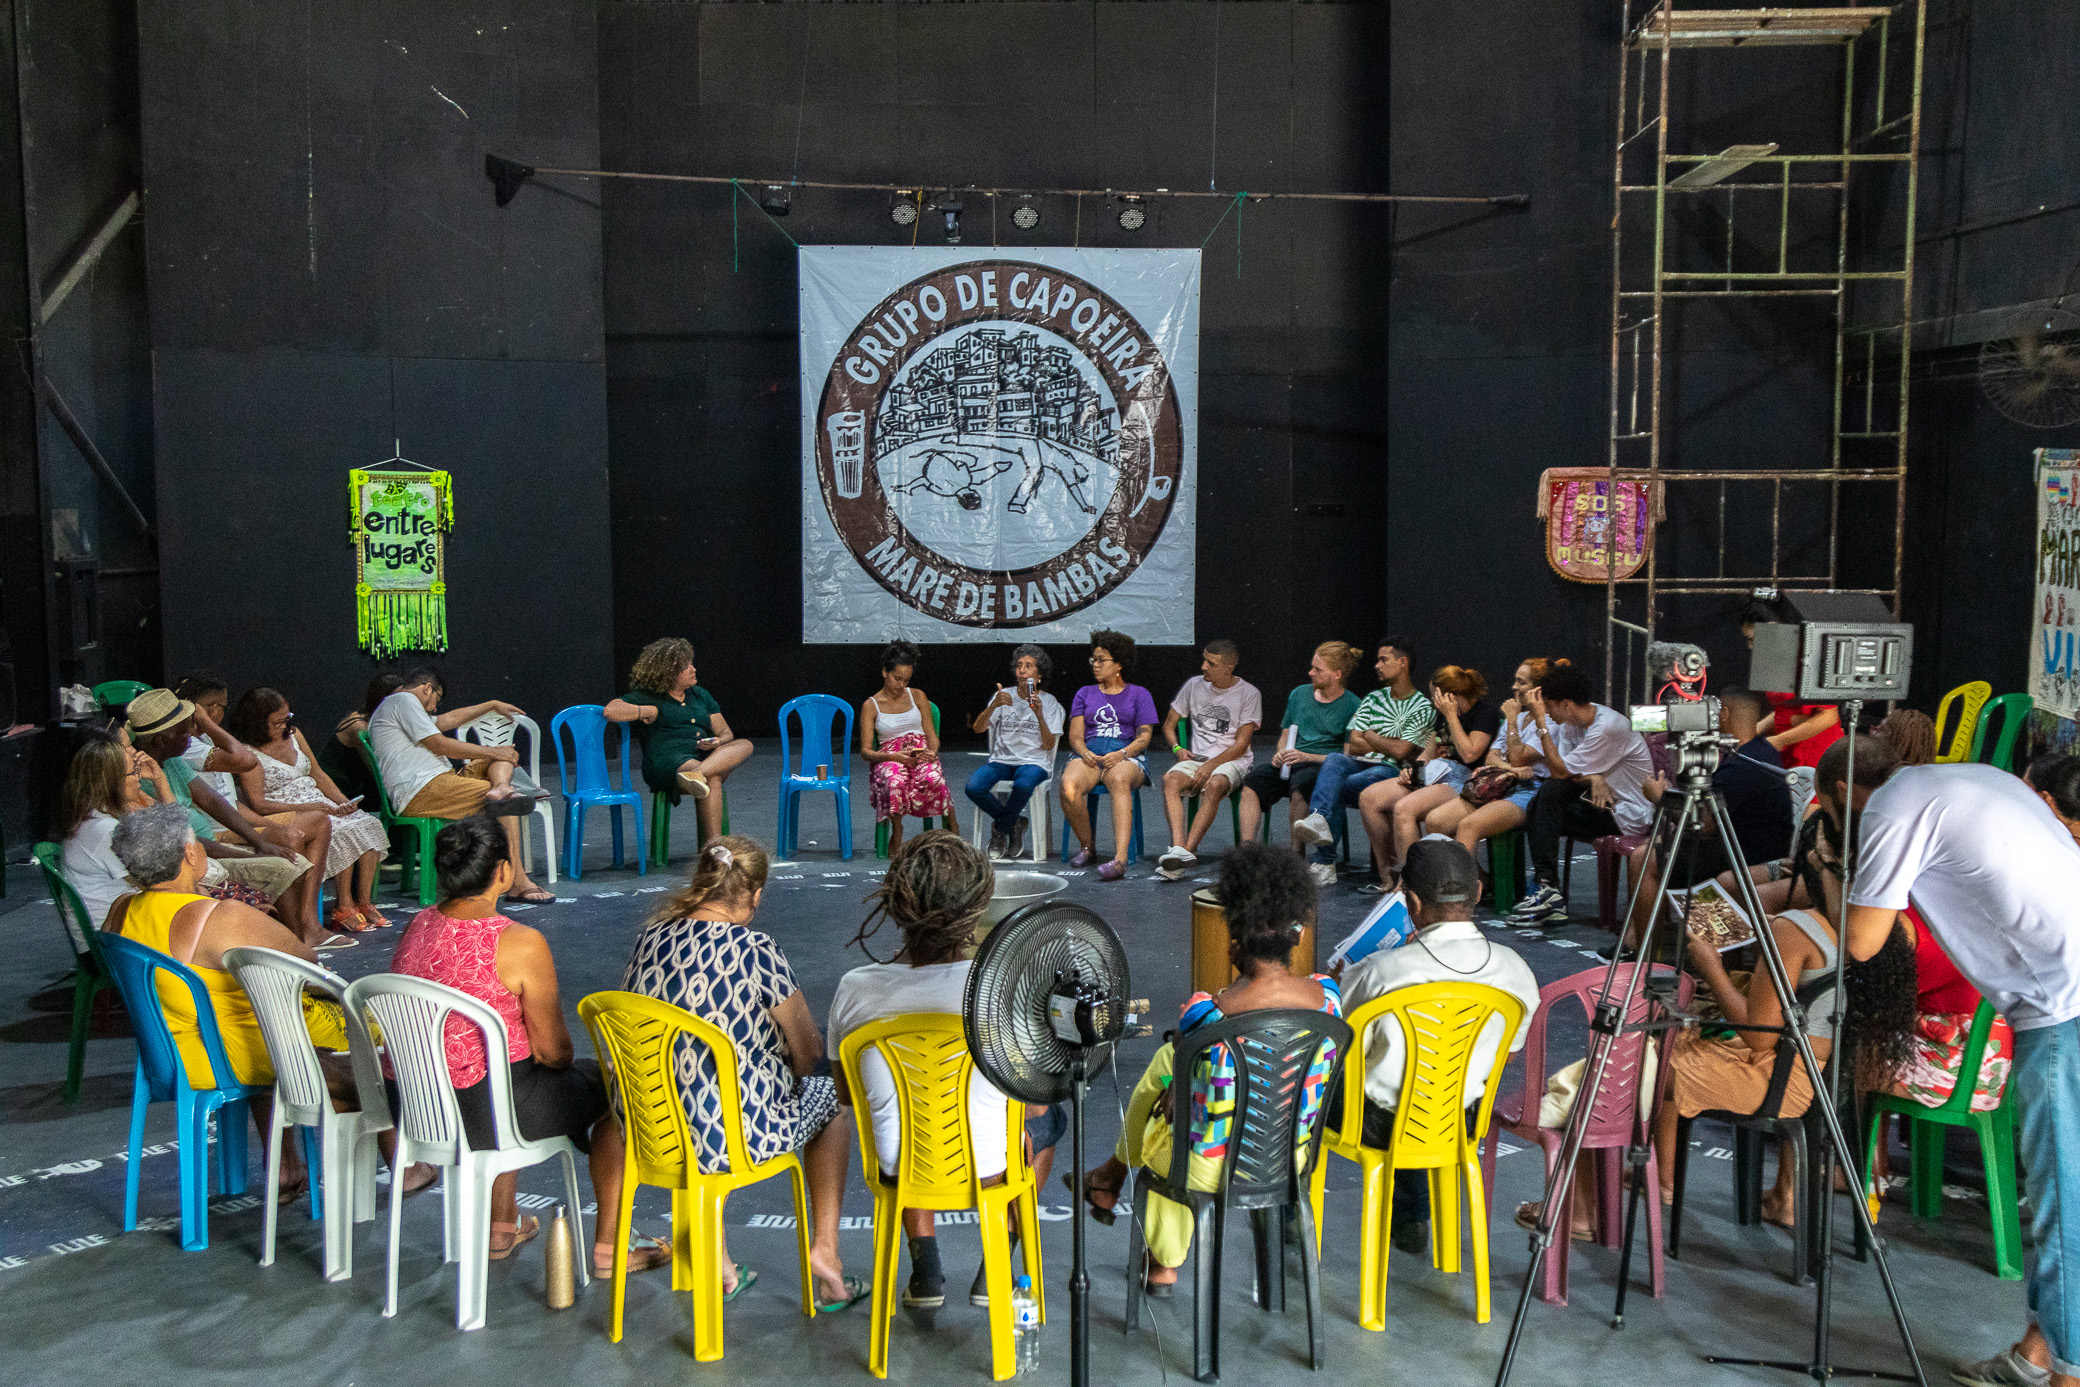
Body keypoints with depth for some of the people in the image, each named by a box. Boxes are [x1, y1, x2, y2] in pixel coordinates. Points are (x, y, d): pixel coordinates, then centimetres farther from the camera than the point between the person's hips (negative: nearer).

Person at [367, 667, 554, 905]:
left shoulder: (395, 705, 29)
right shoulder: (403, 701, -3)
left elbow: (448, 720, 41)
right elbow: (439, 745, -11)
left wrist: (493, 705, 46)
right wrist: (493, 752, -4)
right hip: (421, 792, -11)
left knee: (504, 754, 13)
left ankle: (500, 788, -23)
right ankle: (519, 884, -22)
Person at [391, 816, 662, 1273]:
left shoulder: (417, 927, 0)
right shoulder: (520, 944, -22)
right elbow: (552, 1050, -14)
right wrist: (560, 1057, 9)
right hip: (488, 1113, -7)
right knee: (608, 1085, 18)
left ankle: (501, 1229, 47)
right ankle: (609, 1247, 26)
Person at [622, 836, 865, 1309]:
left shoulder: (651, 938, -2)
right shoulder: (754, 948, -18)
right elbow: (808, 1053, -12)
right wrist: (788, 1074, 13)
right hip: (735, 1135, -5)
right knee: (828, 1095, 24)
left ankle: (715, 1259, 35)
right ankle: (824, 1250, 24)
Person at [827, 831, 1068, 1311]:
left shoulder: (855, 989, -17)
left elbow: (847, 1095, 0)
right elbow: (1034, 1103, -11)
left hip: (899, 1165, 2)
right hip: (988, 1166, -2)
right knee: (1052, 1119, 32)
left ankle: (925, 1268, 32)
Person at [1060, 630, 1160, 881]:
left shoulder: (1139, 694, 16)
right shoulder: (1085, 693, 24)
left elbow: (1144, 736, 5)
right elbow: (1075, 735, 14)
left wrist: (1121, 754, -15)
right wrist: (1084, 752, -10)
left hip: (1128, 756, -2)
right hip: (1089, 754, 2)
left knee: (1120, 781, -41)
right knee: (1069, 786, -34)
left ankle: (1120, 858, -53)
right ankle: (1086, 846, -12)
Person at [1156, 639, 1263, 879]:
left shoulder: (1249, 694, 0)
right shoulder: (1194, 685, 12)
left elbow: (1241, 745, -6)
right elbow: (1168, 724, 19)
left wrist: (1210, 767, -18)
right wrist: (1177, 748, -1)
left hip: (1233, 760, -3)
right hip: (1197, 758, 3)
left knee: (1214, 785, -38)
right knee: (1170, 779, -31)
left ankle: (1188, 849, -42)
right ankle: (1179, 849, -46)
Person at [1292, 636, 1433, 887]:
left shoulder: (1424, 707, 2)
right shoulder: (1374, 699, 21)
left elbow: (1400, 752, -10)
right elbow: (1353, 745, 9)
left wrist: (1371, 737, 5)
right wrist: (1389, 744, -1)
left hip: (1392, 772, -4)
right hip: (1360, 764, 4)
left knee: (1343, 785, -34)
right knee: (1334, 760, -33)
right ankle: (1319, 821, -54)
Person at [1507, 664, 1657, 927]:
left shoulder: (1609, 726, -22)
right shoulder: (1573, 721, 5)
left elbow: (1560, 771, -22)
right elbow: (1562, 771, -2)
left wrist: (1541, 723, -22)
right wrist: (1592, 778, -23)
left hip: (1628, 816, -9)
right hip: (1605, 806, 9)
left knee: (1551, 791, -23)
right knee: (1535, 814, -8)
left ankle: (1546, 887, -22)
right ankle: (1548, 893, -11)